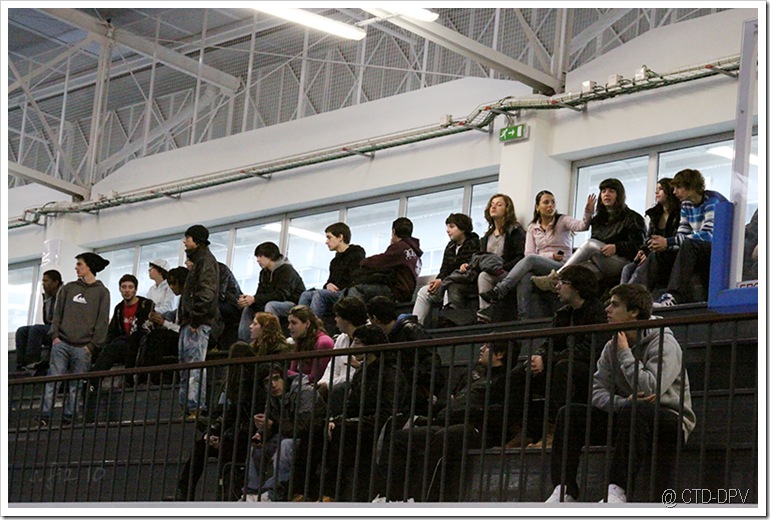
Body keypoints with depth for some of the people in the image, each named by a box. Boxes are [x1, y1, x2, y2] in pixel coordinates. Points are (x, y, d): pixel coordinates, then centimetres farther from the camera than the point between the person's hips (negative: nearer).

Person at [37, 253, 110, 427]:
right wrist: (55, 335, -1)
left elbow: (102, 321, 0)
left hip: (83, 347, -2)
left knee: (75, 386, 0)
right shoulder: (68, 288, 14)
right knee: (53, 380, -8)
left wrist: (92, 345, -6)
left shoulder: (102, 292, 4)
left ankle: (68, 417, 6)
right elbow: (58, 313, 13)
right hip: (62, 343, 2)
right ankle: (44, 416, -11)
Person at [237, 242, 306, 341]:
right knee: (248, 308, 3)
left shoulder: (286, 270, -18)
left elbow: (281, 296, -27)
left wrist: (254, 299, -30)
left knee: (271, 305, -34)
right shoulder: (264, 272, 9)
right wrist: (248, 299, -22)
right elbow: (260, 294, 3)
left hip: (294, 304, -9)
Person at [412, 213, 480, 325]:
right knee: (424, 291, -8)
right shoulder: (450, 247, 17)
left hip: (467, 285, -8)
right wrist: (436, 282, -10)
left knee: (450, 287, -36)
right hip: (449, 284, 8)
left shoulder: (473, 244, -8)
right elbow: (444, 270, 14)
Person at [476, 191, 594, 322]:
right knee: (525, 277, -35)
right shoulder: (532, 228, 15)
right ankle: (523, 317, -44)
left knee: (530, 259, -33)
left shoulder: (563, 221, 5)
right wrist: (551, 255, -9)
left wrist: (588, 212, -36)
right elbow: (528, 253, 5)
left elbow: (582, 226, -15)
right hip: (540, 269, 3)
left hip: (561, 267, -3)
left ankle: (498, 292, -38)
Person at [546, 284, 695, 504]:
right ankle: (564, 491, -19)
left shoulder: (664, 344, -12)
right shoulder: (612, 346, 9)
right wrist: (622, 402, -22)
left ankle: (618, 491, -43)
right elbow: (597, 392, 1)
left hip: (669, 421, -7)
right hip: (626, 417, 7)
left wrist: (625, 353, -16)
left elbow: (650, 389, -28)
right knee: (570, 413, -9)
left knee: (632, 412, -39)